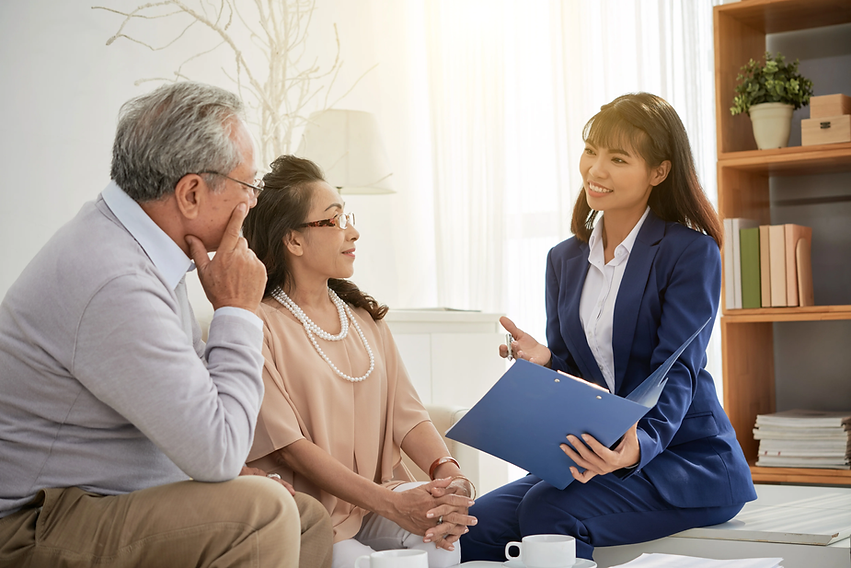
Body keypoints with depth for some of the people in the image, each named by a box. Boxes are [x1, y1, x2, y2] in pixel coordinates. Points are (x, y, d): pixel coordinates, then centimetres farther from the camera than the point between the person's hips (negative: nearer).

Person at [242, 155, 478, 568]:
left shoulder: (364, 317, 16)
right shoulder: (259, 324, -8)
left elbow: (404, 411, 6)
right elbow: (289, 444, -15)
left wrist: (446, 471, -16)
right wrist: (390, 503, -24)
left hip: (379, 497, 5)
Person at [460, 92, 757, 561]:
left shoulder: (691, 251, -7)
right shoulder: (565, 259, 12)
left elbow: (677, 372, -16)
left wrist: (640, 446, -35)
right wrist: (543, 362, -10)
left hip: (689, 457, -5)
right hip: (600, 454, 5)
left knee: (548, 509, -29)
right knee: (474, 527, -18)